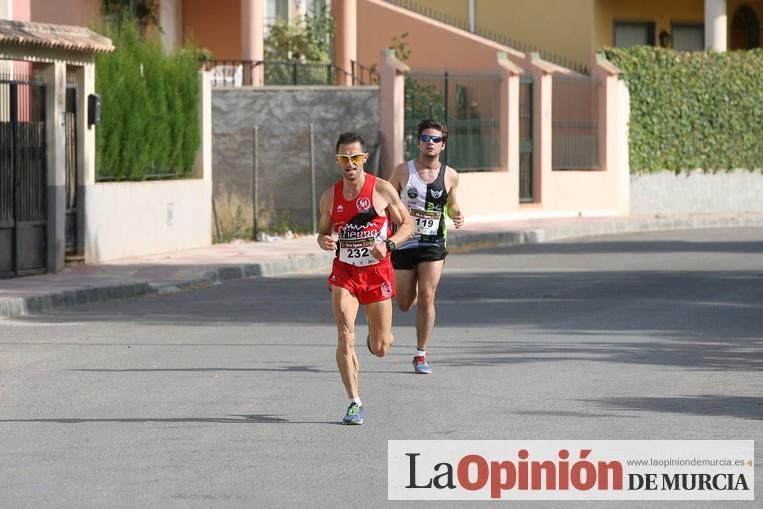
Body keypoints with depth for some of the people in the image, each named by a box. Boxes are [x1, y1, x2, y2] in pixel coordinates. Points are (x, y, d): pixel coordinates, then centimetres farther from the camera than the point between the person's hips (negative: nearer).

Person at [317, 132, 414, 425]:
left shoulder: (382, 190, -8)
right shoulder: (330, 197, 0)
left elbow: (407, 225, -1)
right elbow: (323, 231, 12)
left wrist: (388, 244, -19)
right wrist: (324, 241, -12)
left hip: (377, 272, -1)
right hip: (344, 271, 1)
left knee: (380, 349, 6)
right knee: (344, 337, -17)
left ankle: (378, 333, 45)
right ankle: (355, 403, -8)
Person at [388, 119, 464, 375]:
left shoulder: (450, 176, 1)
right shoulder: (403, 171, -4)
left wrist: (457, 215, -5)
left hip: (433, 244, 0)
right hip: (404, 244, 0)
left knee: (427, 297, -13)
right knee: (405, 304, 5)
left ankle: (421, 355, -2)